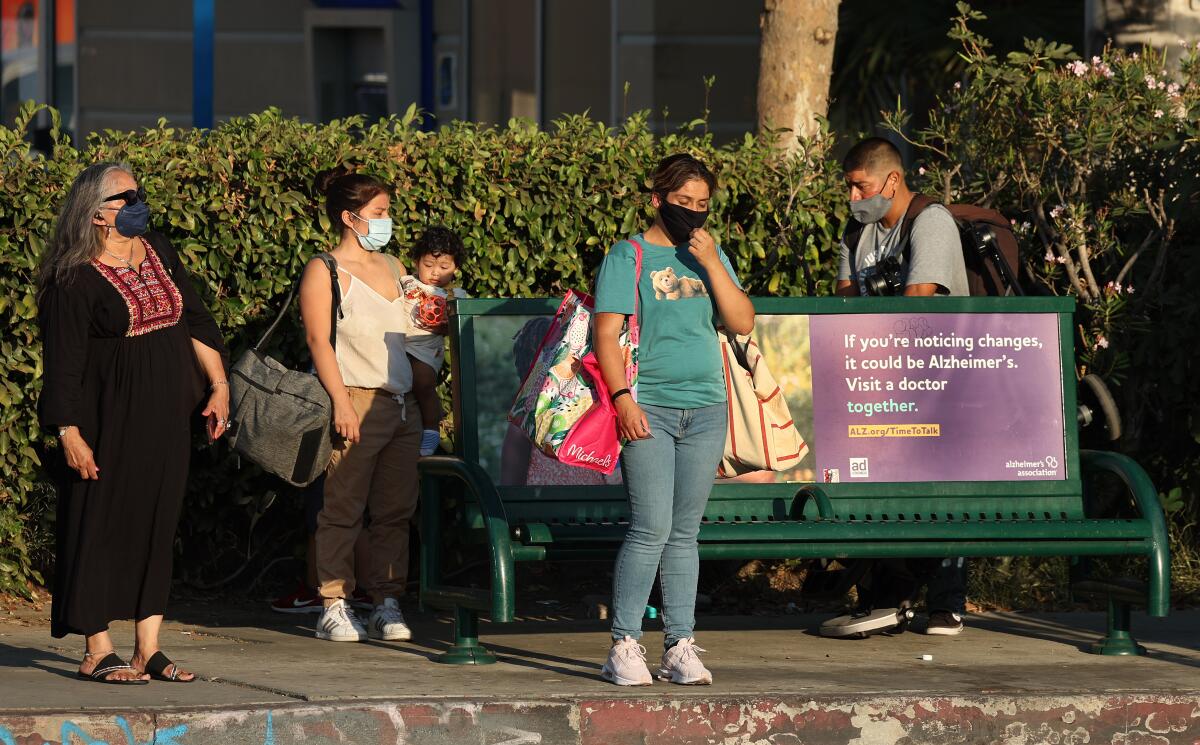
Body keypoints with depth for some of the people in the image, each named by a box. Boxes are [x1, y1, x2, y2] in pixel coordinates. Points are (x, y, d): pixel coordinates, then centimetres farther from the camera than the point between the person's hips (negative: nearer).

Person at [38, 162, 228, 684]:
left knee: (159, 524, 7)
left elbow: (196, 321, 15)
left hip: (167, 421, 7)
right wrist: (69, 432, -17)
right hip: (109, 421, -7)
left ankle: (148, 649, 10)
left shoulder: (159, 253, 9)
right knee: (101, 527, -3)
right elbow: (62, 362, -12)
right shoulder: (74, 280, -11)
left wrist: (218, 385, 9)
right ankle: (97, 653, 2)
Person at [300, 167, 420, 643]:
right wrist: (342, 402, -18)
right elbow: (319, 339, -9)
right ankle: (334, 607, -1)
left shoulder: (392, 268, 18)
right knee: (343, 509, -5)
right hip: (357, 403, -6)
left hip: (402, 403, 7)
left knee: (396, 510, 3)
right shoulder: (324, 272, -2)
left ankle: (387, 604, 7)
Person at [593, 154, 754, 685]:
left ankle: (680, 646, 9)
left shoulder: (710, 256, 15)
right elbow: (606, 333, -6)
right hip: (649, 409, -5)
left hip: (704, 409, 5)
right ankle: (625, 647, -7)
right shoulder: (628, 257, 0)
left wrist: (711, 263, -3)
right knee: (652, 528, -13)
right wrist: (622, 397, -16)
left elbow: (742, 323, 6)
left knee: (685, 532, 6)